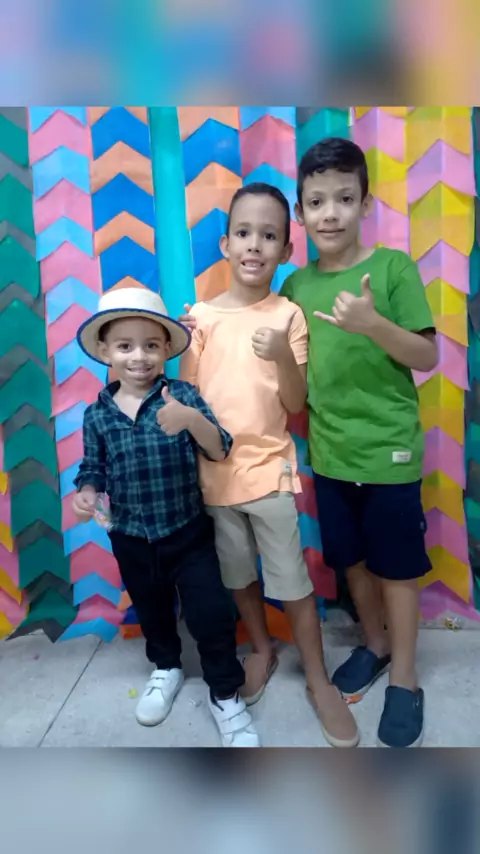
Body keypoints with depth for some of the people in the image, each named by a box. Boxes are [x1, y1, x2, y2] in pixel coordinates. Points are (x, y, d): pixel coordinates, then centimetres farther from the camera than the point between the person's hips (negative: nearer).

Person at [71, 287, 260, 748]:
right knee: (151, 611, 24)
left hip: (189, 531, -3)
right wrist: (86, 493, -18)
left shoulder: (182, 397, -14)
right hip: (131, 539, 3)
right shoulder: (96, 415, -6)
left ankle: (225, 694, 25)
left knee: (211, 614, 1)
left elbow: (220, 451, -19)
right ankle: (166, 668, 51)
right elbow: (93, 468, 3)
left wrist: (191, 419, -38)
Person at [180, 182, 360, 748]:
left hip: (268, 468, -2)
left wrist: (283, 356, -25)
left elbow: (296, 404, -9)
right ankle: (261, 651, 44)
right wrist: (181, 347, -15)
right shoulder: (201, 316, -1)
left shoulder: (288, 316, -6)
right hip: (215, 470, 3)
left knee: (292, 583, 7)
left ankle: (318, 680, 28)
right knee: (238, 575, 19)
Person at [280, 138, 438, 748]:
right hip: (329, 452, 5)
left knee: (396, 566, 9)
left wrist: (372, 323, -27)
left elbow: (427, 357, -11)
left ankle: (404, 678, 29)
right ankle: (375, 645, 42)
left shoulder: (393, 267, -9)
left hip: (388, 451, -4)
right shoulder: (297, 284, 4)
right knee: (351, 558, 18)